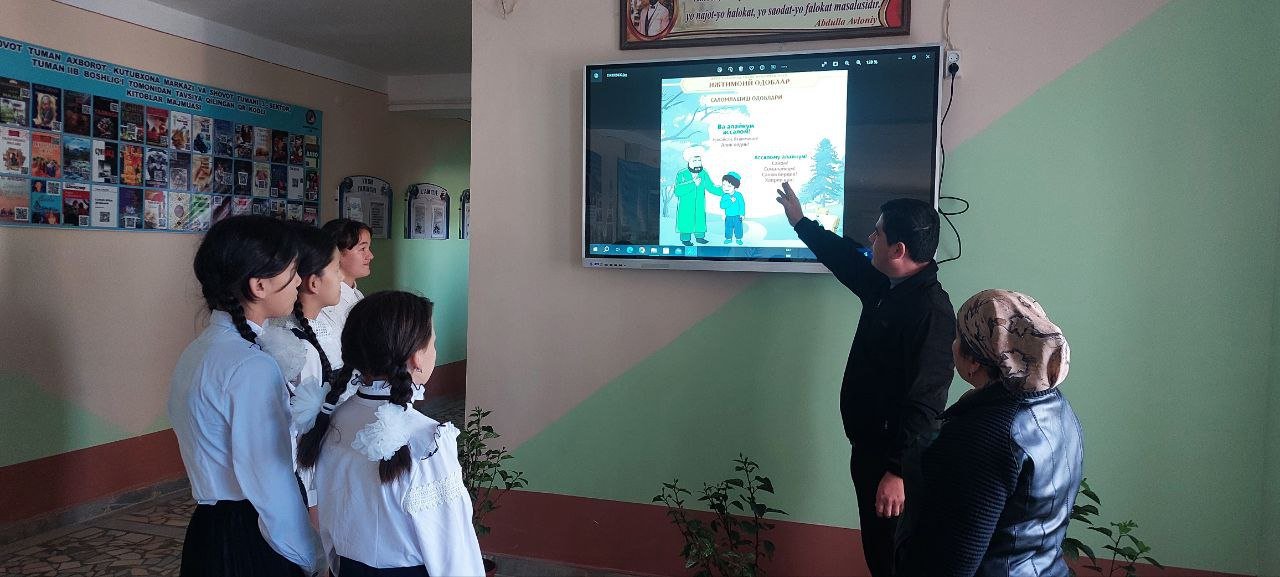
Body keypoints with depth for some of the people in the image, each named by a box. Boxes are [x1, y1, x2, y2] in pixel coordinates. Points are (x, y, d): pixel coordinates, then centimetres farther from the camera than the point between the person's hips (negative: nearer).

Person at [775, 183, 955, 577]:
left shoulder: (930, 310, -24)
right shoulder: (886, 288, 5)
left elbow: (924, 404, -28)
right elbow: (847, 260, 26)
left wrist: (897, 471, -29)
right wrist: (800, 222, 34)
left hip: (898, 463, -9)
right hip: (869, 449, 9)